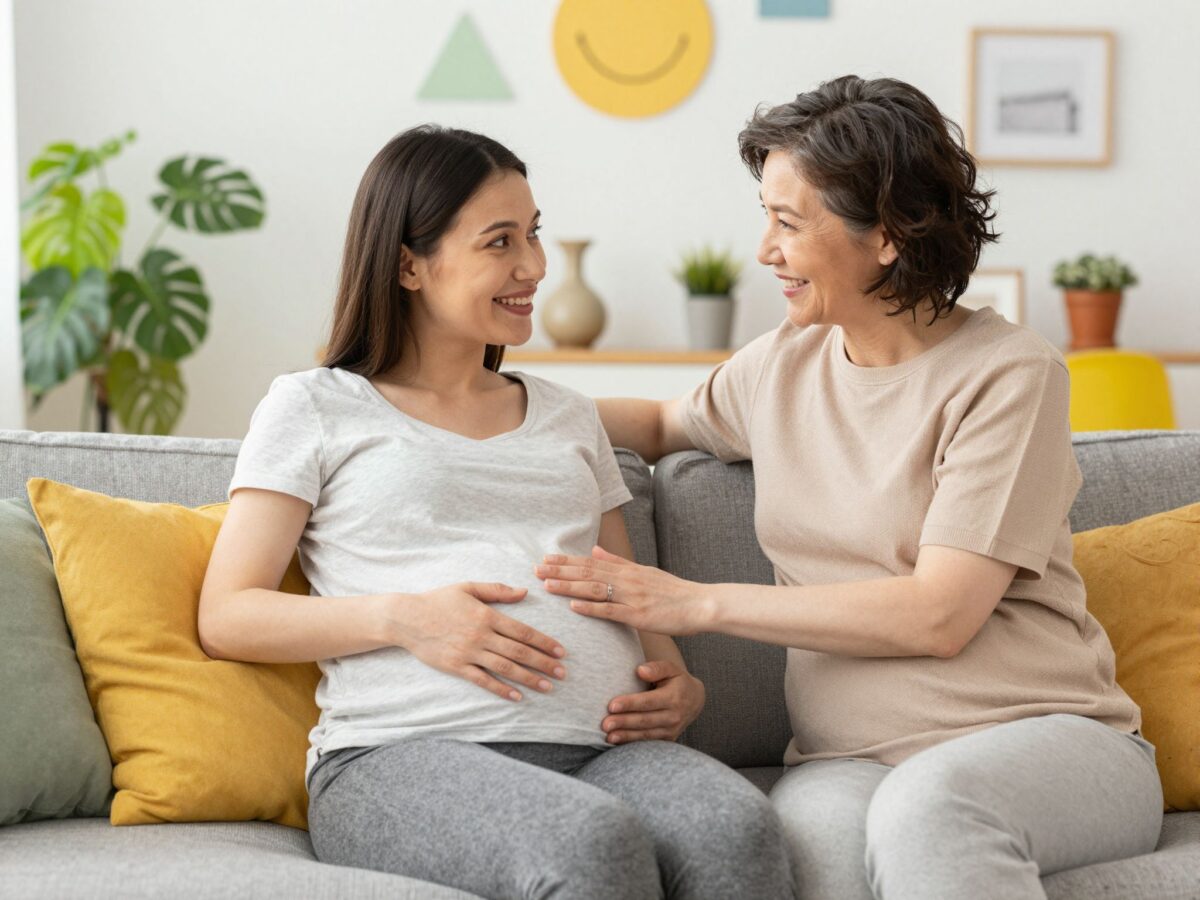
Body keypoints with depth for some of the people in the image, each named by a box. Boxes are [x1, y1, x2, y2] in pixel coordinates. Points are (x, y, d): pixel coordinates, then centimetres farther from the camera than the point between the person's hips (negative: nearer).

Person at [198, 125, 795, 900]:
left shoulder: (568, 417, 29)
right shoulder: (316, 409, 14)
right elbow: (227, 618, 5)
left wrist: (680, 684, 4)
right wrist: (402, 618, -11)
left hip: (601, 749, 4)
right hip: (404, 753, -4)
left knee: (740, 828, -32)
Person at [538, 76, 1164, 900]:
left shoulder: (1009, 375, -4)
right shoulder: (785, 364, 14)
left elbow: (938, 616, -14)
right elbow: (664, 426, 37)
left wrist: (699, 602, -12)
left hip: (1047, 736, -2)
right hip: (850, 758, 3)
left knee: (926, 805, -40)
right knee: (816, 831, -37)